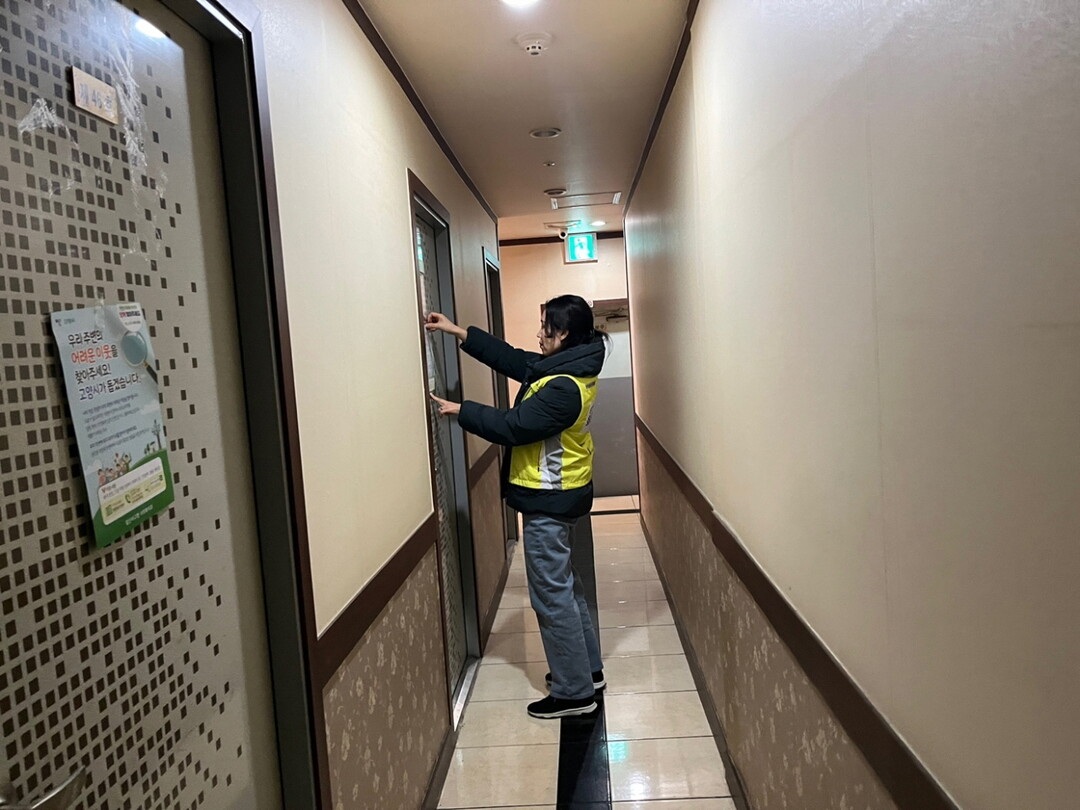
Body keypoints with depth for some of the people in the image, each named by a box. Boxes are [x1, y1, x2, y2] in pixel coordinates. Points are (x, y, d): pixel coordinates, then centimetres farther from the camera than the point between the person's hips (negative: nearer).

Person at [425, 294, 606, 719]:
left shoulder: (563, 389, -26)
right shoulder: (569, 368, 5)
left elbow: (512, 426, -24)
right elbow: (511, 358, 11)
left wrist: (459, 411, -12)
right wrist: (457, 331, 11)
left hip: (549, 502, -11)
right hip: (560, 495, 11)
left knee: (552, 596, 1)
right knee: (565, 586, 21)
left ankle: (574, 692, 14)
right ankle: (586, 668, 36)